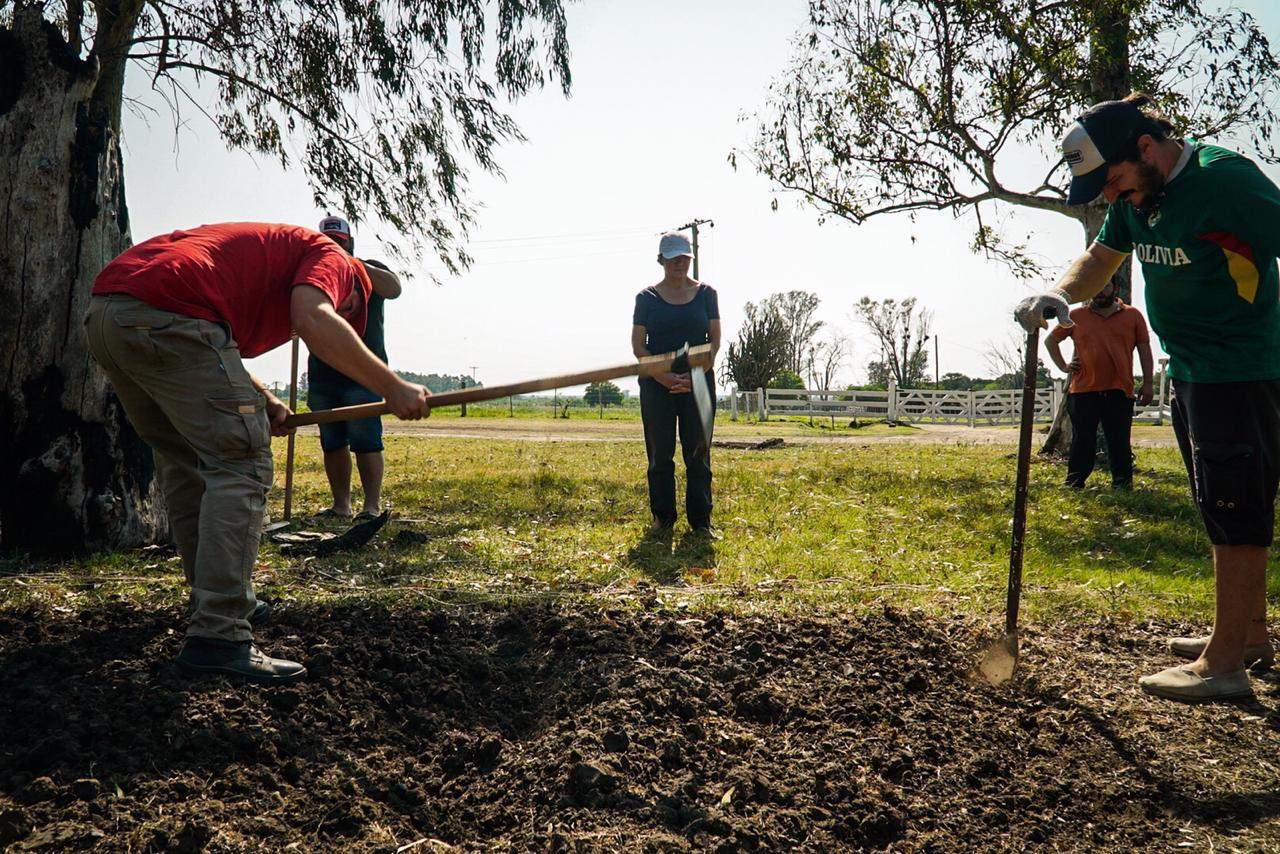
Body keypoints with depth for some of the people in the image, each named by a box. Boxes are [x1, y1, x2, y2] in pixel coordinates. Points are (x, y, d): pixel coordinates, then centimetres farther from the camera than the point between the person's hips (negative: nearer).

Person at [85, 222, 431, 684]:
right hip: (165, 313, -10)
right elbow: (313, 320, -14)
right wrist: (393, 387, -11)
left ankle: (217, 601, 31)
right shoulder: (328, 255, 11)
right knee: (241, 466, -7)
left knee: (184, 463, 20)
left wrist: (262, 402, 20)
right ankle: (218, 638, -10)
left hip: (102, 313, 10)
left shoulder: (269, 248, 35)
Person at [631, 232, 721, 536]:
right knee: (660, 453, 2)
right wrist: (663, 377, -14)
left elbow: (715, 339, 3)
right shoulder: (647, 297, 4)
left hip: (698, 382, 0)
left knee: (697, 453, 0)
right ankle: (663, 517, 12)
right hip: (657, 384, 0)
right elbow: (638, 345, 0)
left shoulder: (706, 293, 7)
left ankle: (701, 520, 5)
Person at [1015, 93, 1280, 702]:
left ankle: (1224, 664, 0)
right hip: (1189, 373, 9)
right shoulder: (1137, 196, 7)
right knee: (1221, 510, 16)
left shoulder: (1226, 181, -19)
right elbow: (1099, 260, 14)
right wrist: (1060, 295, -6)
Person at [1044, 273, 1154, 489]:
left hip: (1119, 391, 0)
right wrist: (1063, 366, 7)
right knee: (1082, 443, 5)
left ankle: (1123, 486, 12)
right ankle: (1073, 487, 10)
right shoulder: (1076, 316, 8)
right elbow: (1051, 340, 18)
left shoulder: (1133, 316, 8)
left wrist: (1147, 383, 3)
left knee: (1119, 444, 5)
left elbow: (1144, 349, 9)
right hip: (1083, 391, 0)